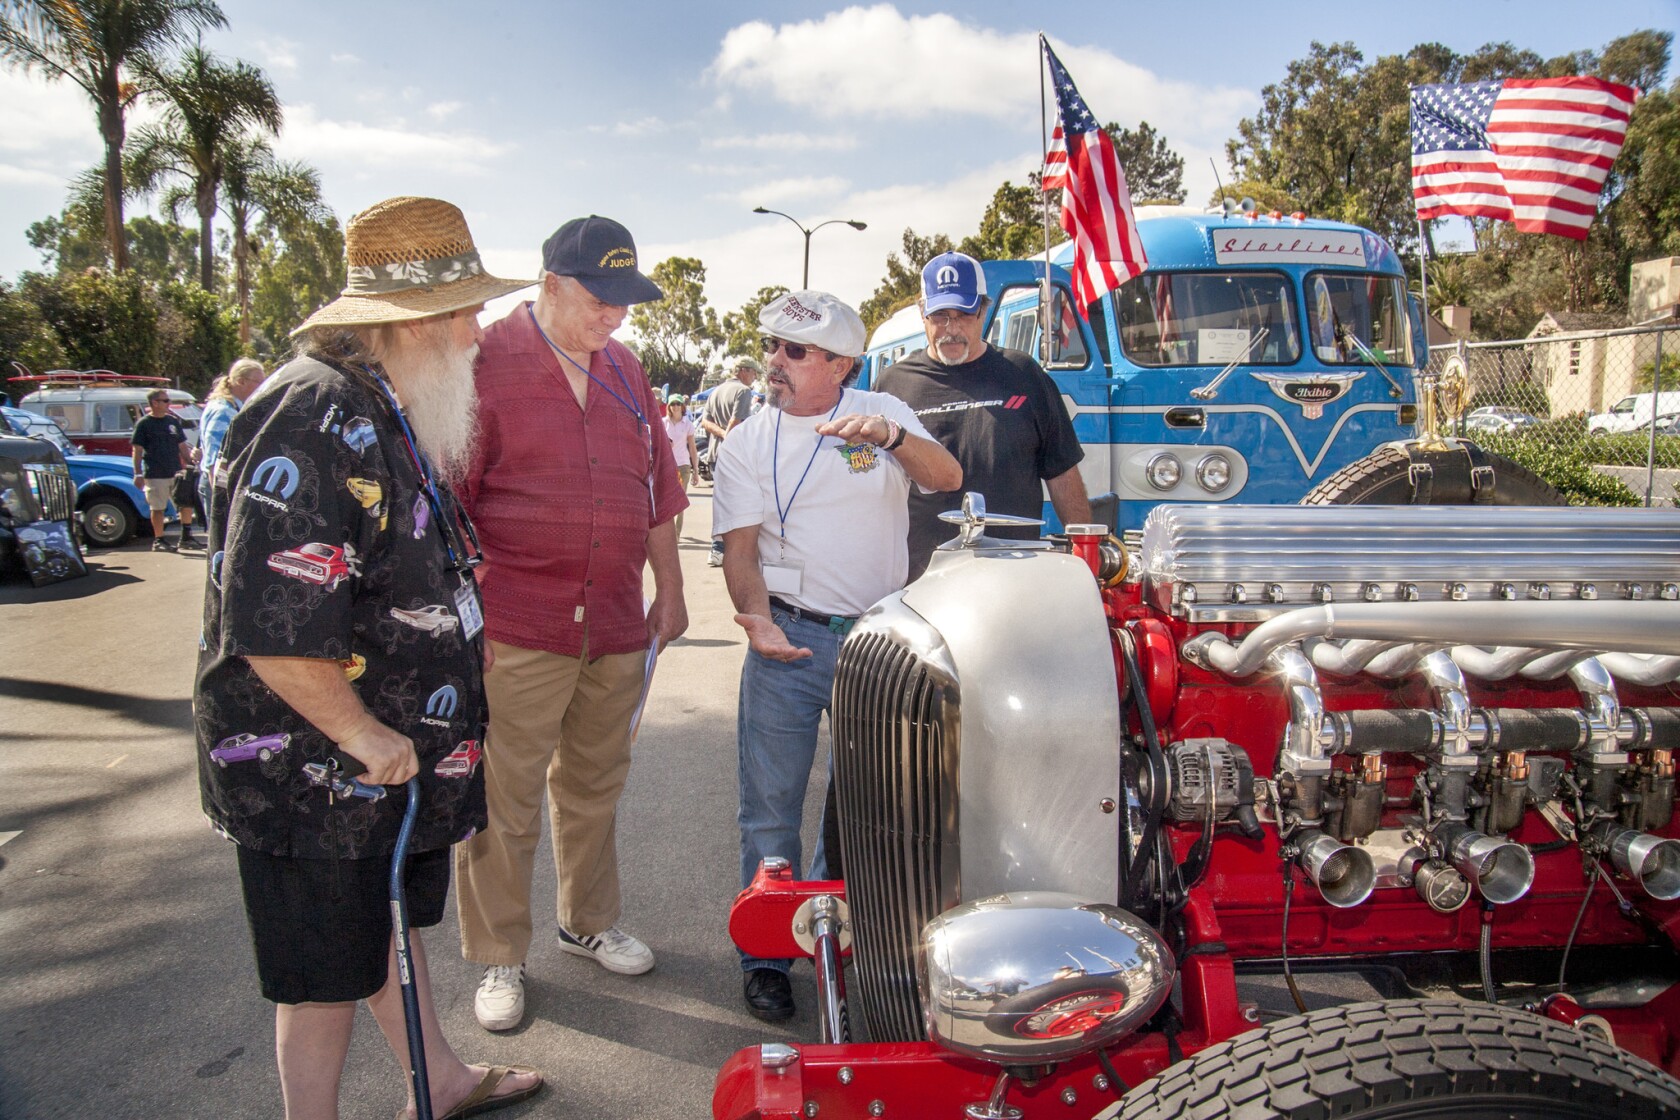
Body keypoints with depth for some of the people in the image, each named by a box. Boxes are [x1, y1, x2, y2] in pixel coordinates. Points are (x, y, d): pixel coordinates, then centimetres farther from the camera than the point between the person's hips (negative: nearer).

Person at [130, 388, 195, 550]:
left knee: (187, 502, 0)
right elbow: (137, 451, -4)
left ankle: (186, 537, 10)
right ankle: (158, 540, 10)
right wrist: (138, 474, -9)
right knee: (158, 508, 2)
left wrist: (190, 463, 9)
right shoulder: (144, 424, -3)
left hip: (176, 472, 5)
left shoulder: (173, 421, 12)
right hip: (155, 475, -5)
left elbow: (182, 446, 17)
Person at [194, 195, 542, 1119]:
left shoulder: (393, 414, 9)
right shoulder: (316, 418, -24)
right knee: (329, 968, 8)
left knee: (388, 924, 25)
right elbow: (268, 627, -30)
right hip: (311, 766, -10)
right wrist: (362, 733, -19)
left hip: (391, 745, 10)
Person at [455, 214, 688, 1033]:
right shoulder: (487, 363, -8)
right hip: (517, 631, -6)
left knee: (594, 788, 19)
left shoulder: (624, 370, 11)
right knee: (504, 805, 4)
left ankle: (590, 922, 37)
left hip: (617, 629, 6)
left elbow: (657, 488, 17)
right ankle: (498, 960, 22)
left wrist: (669, 591, 16)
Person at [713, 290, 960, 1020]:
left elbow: (947, 478, -12)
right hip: (789, 638, -1)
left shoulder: (883, 413, 4)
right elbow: (740, 547, -4)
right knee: (771, 806, 3)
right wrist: (757, 618, -22)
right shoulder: (748, 444, 3)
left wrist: (890, 436, -30)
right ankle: (766, 954, 20)